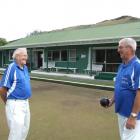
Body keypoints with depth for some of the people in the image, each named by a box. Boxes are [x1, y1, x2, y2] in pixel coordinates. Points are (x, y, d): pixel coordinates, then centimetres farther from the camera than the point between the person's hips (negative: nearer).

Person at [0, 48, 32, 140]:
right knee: (16, 132, -3)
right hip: (15, 104, -8)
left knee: (24, 130, 19)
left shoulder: (25, 68, 8)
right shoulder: (11, 68, -16)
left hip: (25, 103, 8)